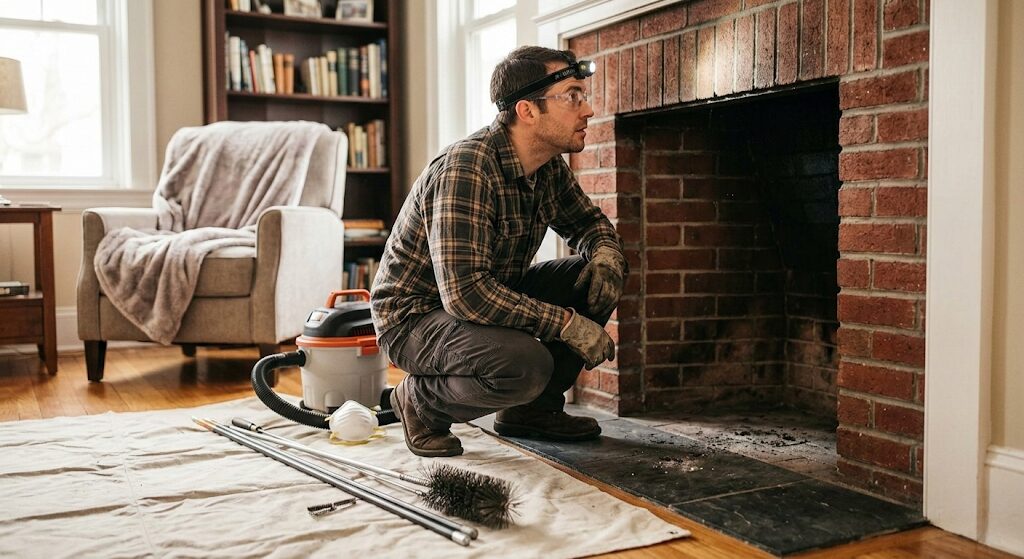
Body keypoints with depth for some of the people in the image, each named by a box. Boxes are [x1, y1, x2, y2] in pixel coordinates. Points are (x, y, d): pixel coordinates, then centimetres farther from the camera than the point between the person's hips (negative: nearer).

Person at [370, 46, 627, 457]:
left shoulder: (548, 166, -2)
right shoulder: (466, 169, -29)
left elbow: (588, 221, 17)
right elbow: (465, 292, -36)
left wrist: (605, 254, -9)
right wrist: (566, 324, -31)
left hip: (493, 298, 9)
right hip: (414, 316, -9)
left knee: (600, 276, -2)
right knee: (527, 364, -34)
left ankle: (533, 408, 9)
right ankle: (424, 401, -3)